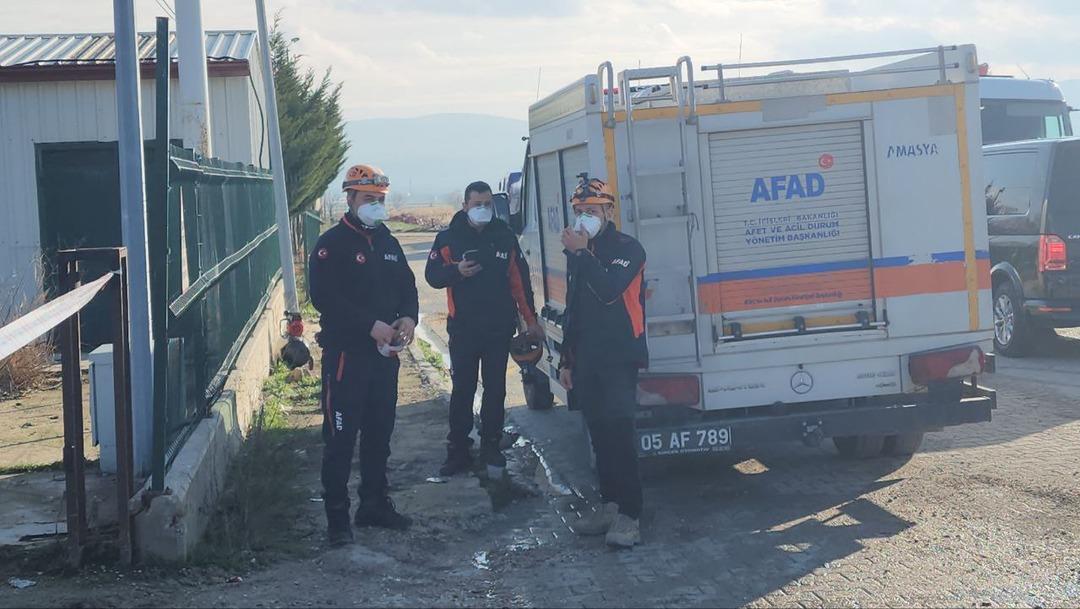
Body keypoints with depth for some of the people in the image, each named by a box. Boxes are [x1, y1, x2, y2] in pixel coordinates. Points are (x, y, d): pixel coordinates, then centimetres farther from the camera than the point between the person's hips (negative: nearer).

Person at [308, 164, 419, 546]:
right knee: (341, 438, -4)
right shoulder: (332, 244, -8)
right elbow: (324, 297, -18)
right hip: (346, 353, -7)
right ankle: (337, 517, 1)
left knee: (379, 434, 15)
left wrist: (409, 317, -4)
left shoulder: (388, 243, 14)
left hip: (384, 353, 7)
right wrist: (371, 325, -22)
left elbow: (407, 285, 18)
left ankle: (375, 505, 26)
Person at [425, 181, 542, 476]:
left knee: (496, 390, 7)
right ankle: (458, 450, 4)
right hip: (463, 328, -2)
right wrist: (457, 271, -20)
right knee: (462, 389, -1)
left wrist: (530, 319, 4)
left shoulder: (505, 237, 5)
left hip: (500, 327, 2)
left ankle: (491, 446, 17)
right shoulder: (449, 238, 1)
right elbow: (432, 275, 0)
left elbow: (520, 280, 7)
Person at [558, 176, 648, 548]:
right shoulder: (579, 252, 15)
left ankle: (629, 515, -12)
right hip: (586, 361, 7)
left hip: (618, 359, -7)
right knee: (599, 434, 10)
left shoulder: (627, 249, -7)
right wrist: (566, 359, 21)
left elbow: (609, 291, -24)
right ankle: (610, 505, 18)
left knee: (619, 433, -12)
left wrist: (581, 254, -20)